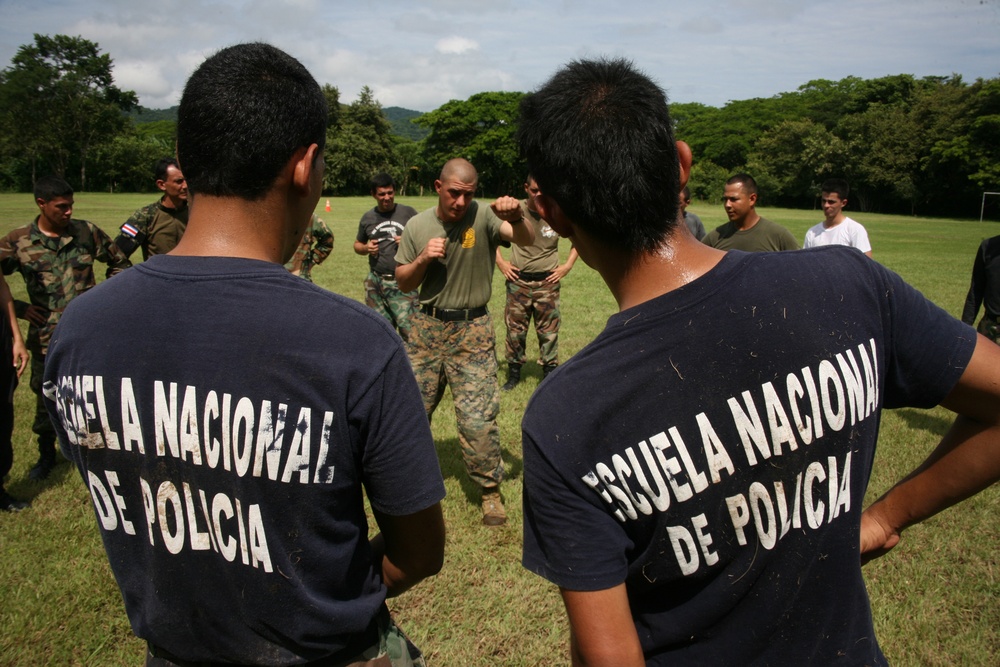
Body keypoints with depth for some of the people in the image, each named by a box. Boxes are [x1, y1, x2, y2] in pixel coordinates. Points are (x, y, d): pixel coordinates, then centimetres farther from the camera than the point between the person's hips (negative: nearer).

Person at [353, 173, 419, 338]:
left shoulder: (408, 213, -2)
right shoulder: (368, 217, 7)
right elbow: (357, 244, 19)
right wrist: (366, 248, -3)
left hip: (403, 283, -3)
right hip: (375, 282, 4)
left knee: (409, 330, -13)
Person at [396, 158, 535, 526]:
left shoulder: (484, 216, -11)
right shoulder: (416, 226, -1)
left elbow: (526, 240, -28)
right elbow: (403, 283, 6)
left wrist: (516, 218, -49)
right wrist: (423, 259, -14)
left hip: (472, 331, -3)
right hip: (427, 328, 4)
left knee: (477, 419, -4)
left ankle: (490, 490, 15)